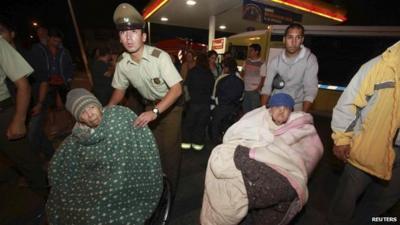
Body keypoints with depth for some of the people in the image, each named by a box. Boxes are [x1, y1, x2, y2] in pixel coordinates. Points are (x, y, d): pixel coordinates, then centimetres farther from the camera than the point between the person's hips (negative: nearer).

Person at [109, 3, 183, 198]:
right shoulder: (122, 64, -11)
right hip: (150, 105, 5)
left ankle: (170, 190, 20)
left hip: (171, 104, -4)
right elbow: (120, 89, 4)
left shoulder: (160, 57, -27)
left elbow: (177, 89, -31)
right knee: (154, 146, 9)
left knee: (169, 147, -5)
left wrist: (155, 112, -42)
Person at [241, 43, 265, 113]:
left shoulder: (261, 64, -9)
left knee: (254, 109, 3)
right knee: (245, 109, 16)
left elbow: (263, 78, -9)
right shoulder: (247, 61, 7)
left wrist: (258, 89, -15)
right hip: (245, 89, 5)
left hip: (254, 91, -5)